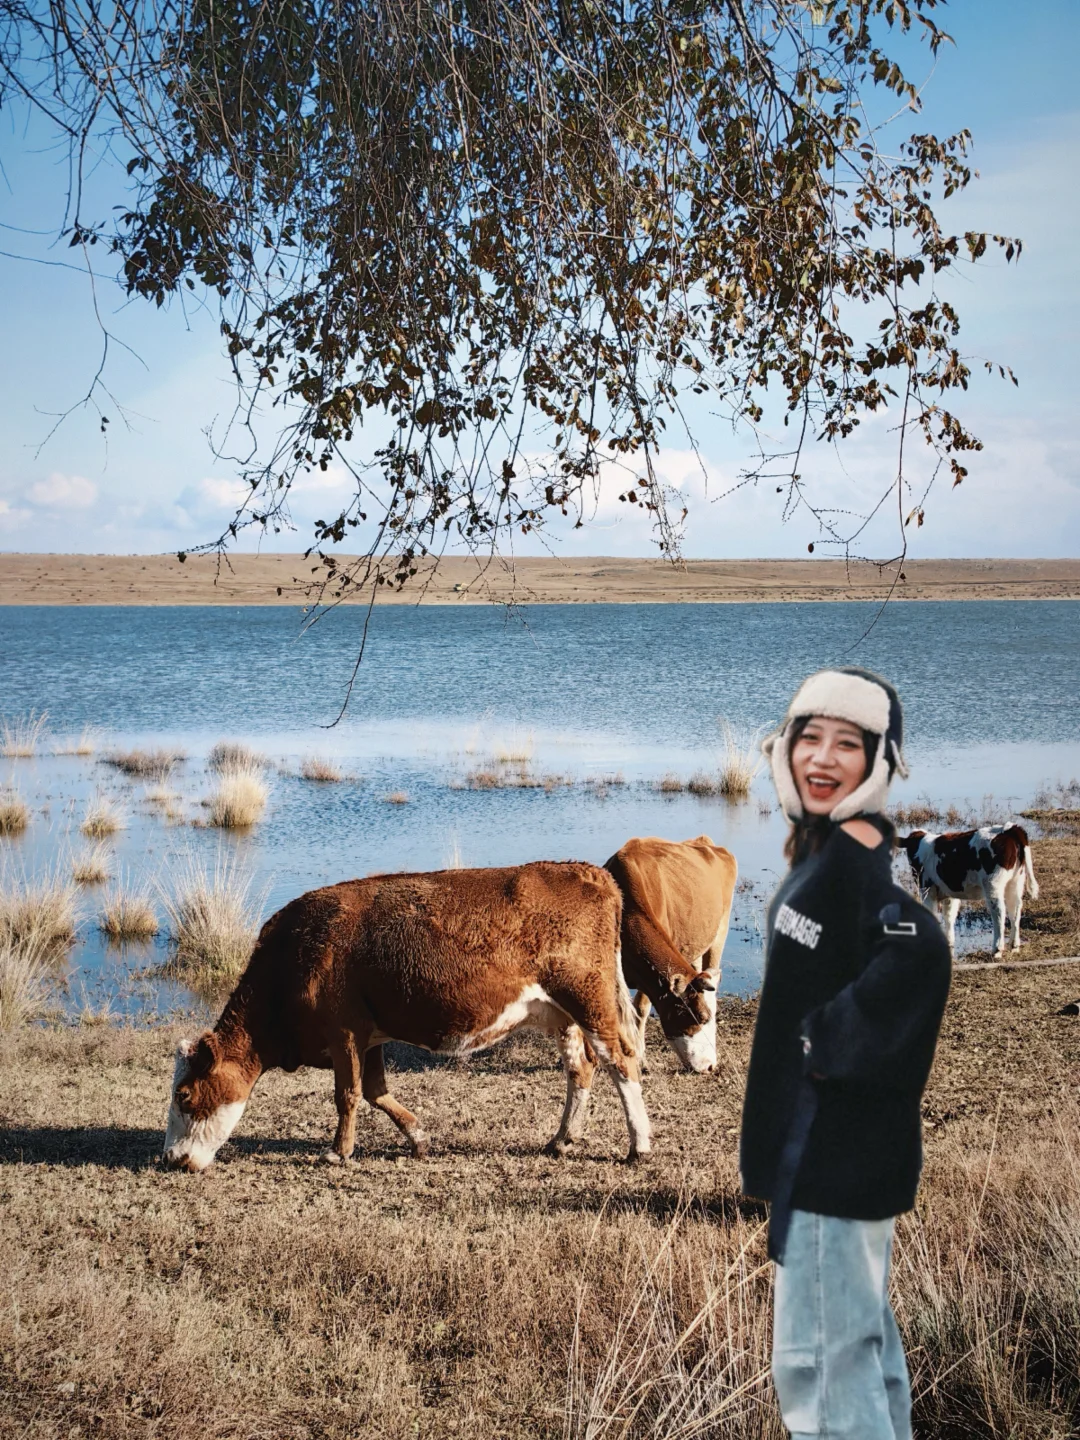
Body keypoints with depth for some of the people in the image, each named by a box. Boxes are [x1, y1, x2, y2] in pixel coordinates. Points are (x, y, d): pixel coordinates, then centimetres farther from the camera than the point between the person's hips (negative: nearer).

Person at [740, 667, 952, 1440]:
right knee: (862, 1341, 20)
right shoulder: (828, 849, 12)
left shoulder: (847, 857, -17)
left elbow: (920, 949, -35)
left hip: (833, 1153, -10)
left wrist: (827, 1043, -24)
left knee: (818, 1357, -4)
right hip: (834, 1146, 10)